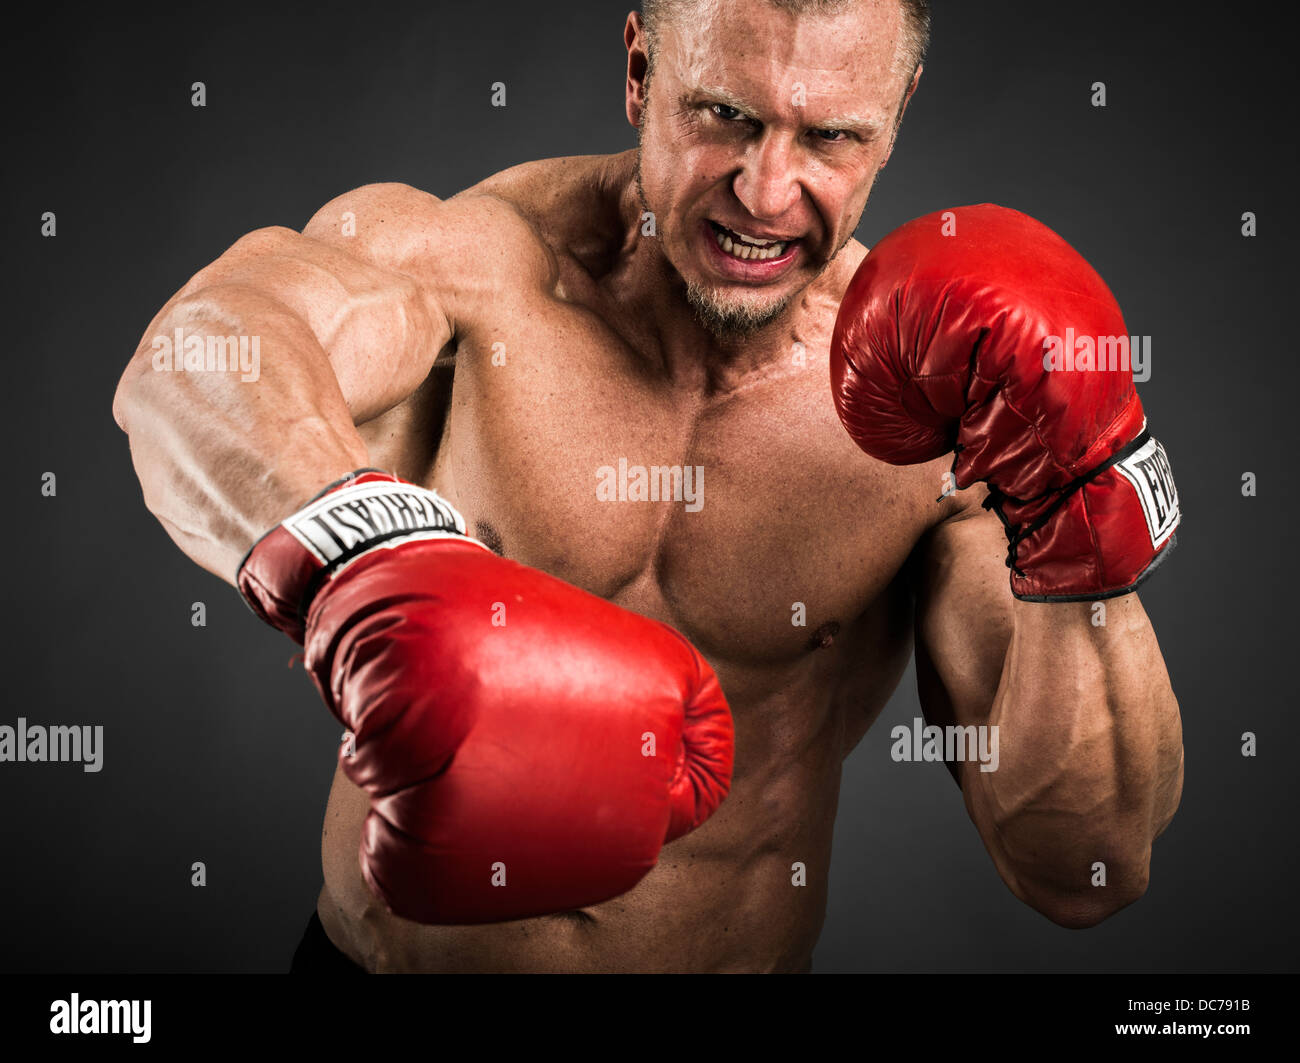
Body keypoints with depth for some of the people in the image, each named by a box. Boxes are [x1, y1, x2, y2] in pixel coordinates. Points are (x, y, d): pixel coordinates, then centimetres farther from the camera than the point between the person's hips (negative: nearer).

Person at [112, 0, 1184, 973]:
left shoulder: (932, 409, -15)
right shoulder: (469, 256, -17)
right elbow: (200, 352, -39)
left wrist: (1084, 538, -29)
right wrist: (377, 573, -57)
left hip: (739, 954, 1)